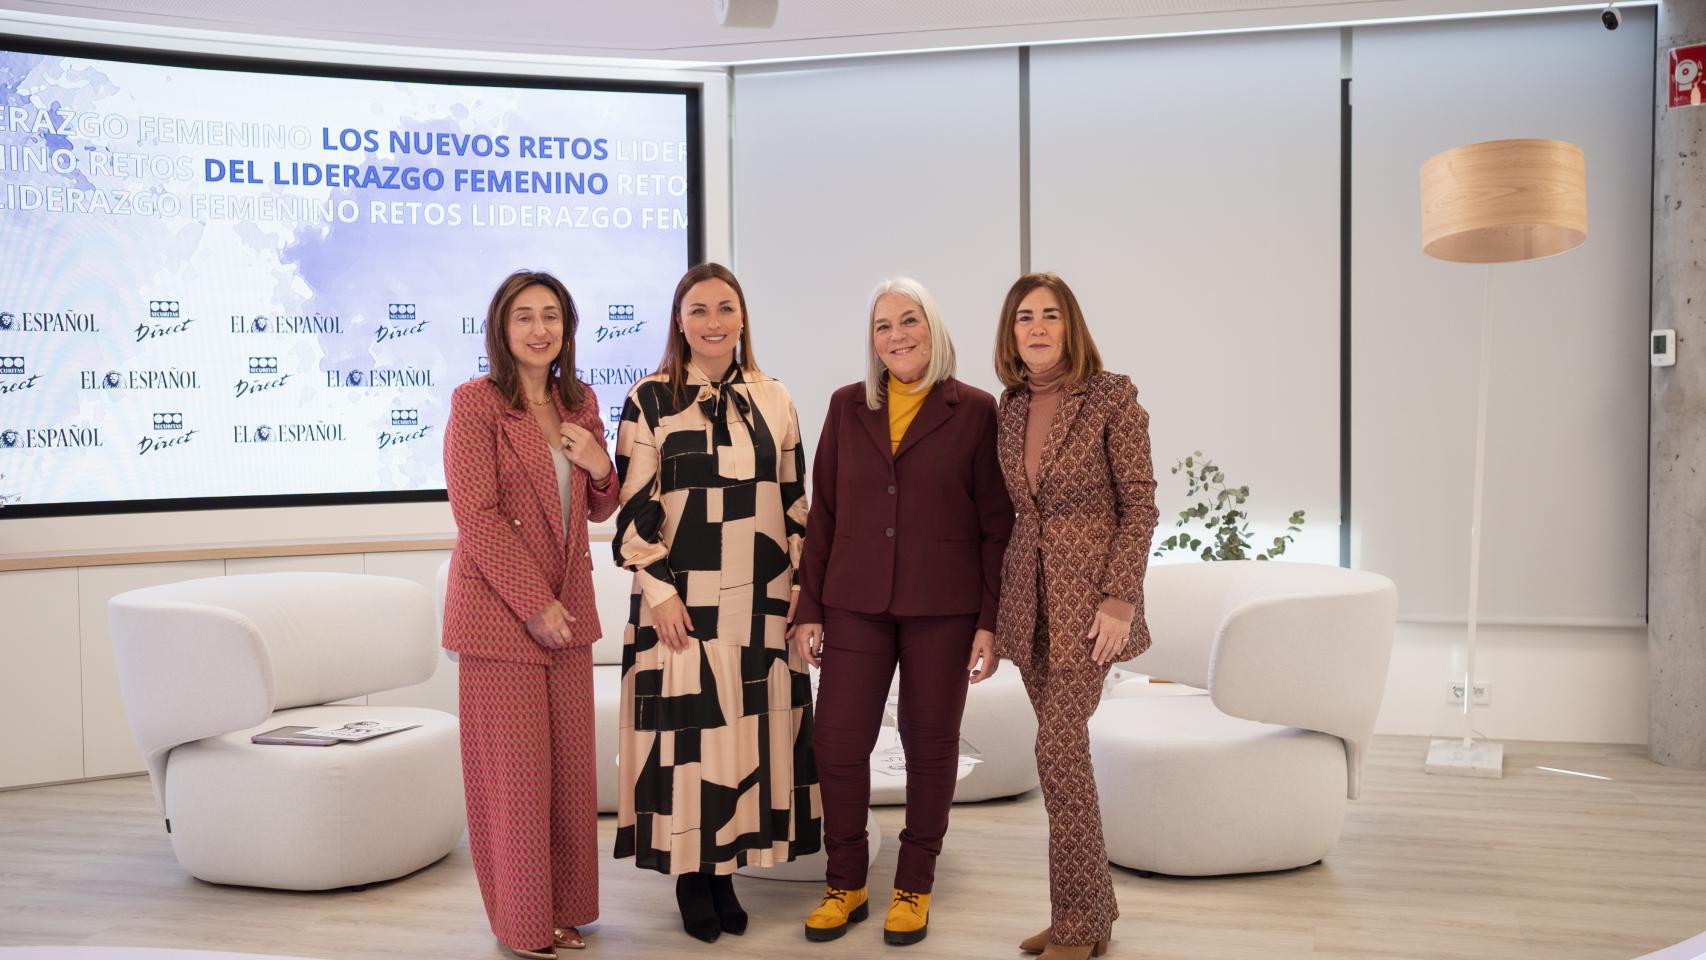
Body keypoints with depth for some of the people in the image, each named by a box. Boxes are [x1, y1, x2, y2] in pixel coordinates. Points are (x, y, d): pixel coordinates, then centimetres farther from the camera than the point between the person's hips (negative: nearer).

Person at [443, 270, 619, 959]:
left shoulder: (580, 403, 10)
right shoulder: (475, 403, -8)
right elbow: (476, 516, -13)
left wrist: (599, 469, -5)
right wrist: (534, 604, -14)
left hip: (567, 606, 6)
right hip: (500, 610, -6)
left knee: (571, 763, 10)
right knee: (515, 767, 1)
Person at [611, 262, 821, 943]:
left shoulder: (773, 400, 8)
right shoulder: (650, 399, -2)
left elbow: (795, 500, 12)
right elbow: (633, 505, -4)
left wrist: (802, 582, 8)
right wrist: (659, 589, -10)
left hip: (763, 602, 4)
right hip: (683, 601, -3)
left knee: (753, 729, 7)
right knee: (688, 733, 1)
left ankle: (727, 867, 21)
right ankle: (691, 874, 16)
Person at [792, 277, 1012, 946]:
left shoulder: (974, 412, -1)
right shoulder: (848, 408, 7)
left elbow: (997, 524, -1)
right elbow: (822, 513, 8)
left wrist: (990, 622, -5)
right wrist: (809, 608, 4)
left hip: (942, 607, -2)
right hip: (855, 603, 2)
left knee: (931, 744, 8)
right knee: (837, 740, 1)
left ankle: (914, 888, 24)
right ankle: (846, 884, 20)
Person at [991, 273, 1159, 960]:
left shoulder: (1111, 396, -8)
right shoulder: (1011, 407, 9)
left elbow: (1140, 502, -9)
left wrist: (1120, 596, -17)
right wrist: (998, 606, 14)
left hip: (1087, 592, -6)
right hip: (1029, 593, 6)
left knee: (1057, 746, -10)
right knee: (1066, 748, 10)